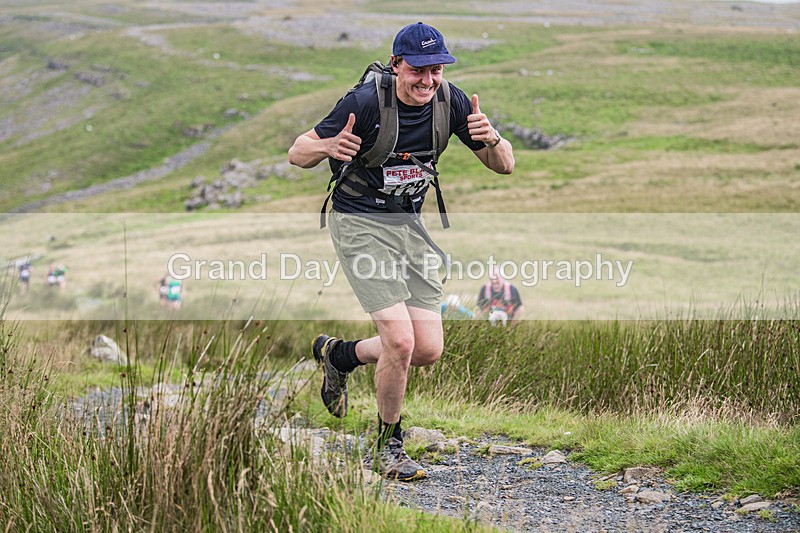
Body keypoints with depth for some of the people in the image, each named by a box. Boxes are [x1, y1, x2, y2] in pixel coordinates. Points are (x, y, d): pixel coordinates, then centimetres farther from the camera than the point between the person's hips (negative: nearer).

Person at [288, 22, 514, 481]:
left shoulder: (450, 101, -7)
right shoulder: (365, 101, -20)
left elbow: (505, 166, -1)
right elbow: (297, 154, -13)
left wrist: (492, 139, -25)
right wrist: (329, 148, -37)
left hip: (410, 224, 6)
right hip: (360, 223, -5)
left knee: (429, 349, 0)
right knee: (400, 341, -17)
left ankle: (338, 354, 28)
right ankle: (389, 447, 5)